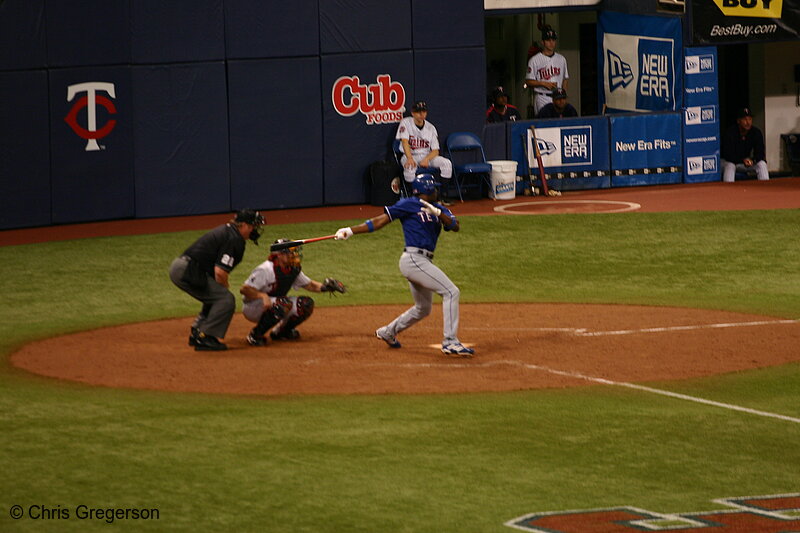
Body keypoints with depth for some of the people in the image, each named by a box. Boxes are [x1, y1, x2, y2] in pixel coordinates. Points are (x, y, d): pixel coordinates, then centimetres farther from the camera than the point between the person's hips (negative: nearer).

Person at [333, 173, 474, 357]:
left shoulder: (438, 209, 17)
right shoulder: (409, 204, -4)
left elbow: (455, 226, 3)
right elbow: (382, 220, -3)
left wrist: (438, 213, -15)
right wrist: (351, 231, -6)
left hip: (423, 262, 9)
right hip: (414, 259, -9)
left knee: (423, 309, 21)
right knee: (451, 292, -15)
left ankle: (388, 332, 37)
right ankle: (450, 342, -18)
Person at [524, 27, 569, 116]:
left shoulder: (561, 59, 13)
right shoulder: (534, 60, -1)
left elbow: (565, 79, 16)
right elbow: (528, 82, -1)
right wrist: (544, 83, -15)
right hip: (543, 99, -4)